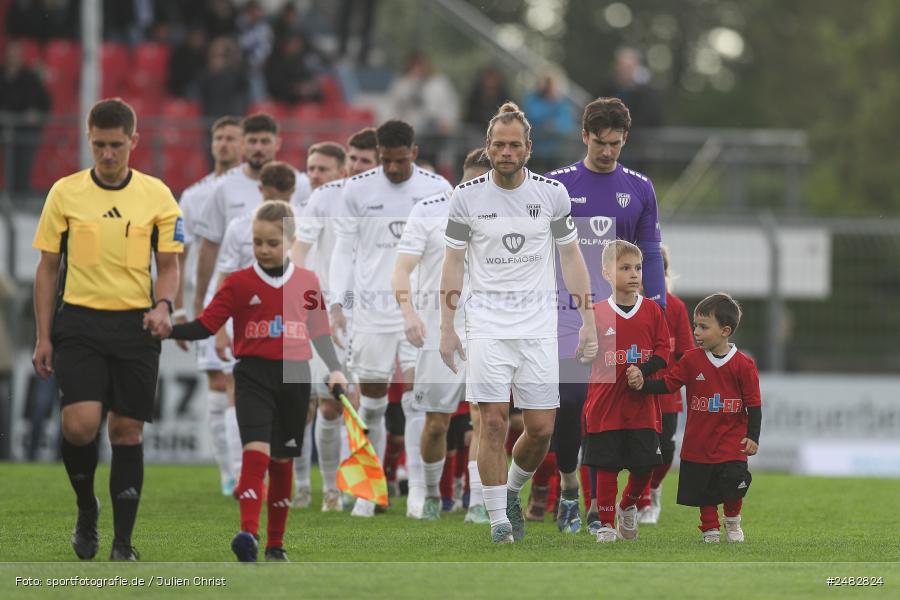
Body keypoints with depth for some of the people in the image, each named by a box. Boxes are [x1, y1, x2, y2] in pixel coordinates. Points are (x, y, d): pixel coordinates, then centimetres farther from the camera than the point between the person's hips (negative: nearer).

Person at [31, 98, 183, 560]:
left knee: (127, 431, 2)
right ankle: (86, 508, 10)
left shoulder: (157, 196, 4)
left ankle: (123, 542, 9)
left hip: (135, 325, 1)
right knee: (80, 424, -17)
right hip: (79, 322, -1)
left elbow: (168, 265, 9)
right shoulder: (65, 193, 2)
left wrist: (163, 305, -12)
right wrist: (43, 337, 2)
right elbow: (47, 268, 6)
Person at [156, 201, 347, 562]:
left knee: (282, 460, 8)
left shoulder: (307, 283, 6)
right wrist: (171, 331, -20)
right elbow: (206, 325, -5)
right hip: (254, 374, -3)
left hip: (294, 377, 3)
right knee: (256, 449, -20)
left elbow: (320, 332, 13)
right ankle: (248, 534, -30)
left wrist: (335, 369, 3)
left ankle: (276, 543, 16)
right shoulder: (239, 283, -1)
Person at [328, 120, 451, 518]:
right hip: (371, 307, 1)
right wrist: (337, 303, -2)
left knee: (416, 395, -10)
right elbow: (344, 250, 7)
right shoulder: (357, 190, 3)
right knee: (371, 402, 4)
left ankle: (418, 489, -7)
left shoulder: (437, 189, 2)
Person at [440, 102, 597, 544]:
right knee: (494, 421, -10)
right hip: (487, 326, -2)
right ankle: (498, 519, 0)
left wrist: (588, 321, 5)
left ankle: (512, 491, 28)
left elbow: (571, 258, 10)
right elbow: (453, 262, 5)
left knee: (541, 428, 0)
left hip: (538, 325, 2)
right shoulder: (467, 196, -1)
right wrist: (446, 328, 1)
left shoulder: (552, 193, 2)